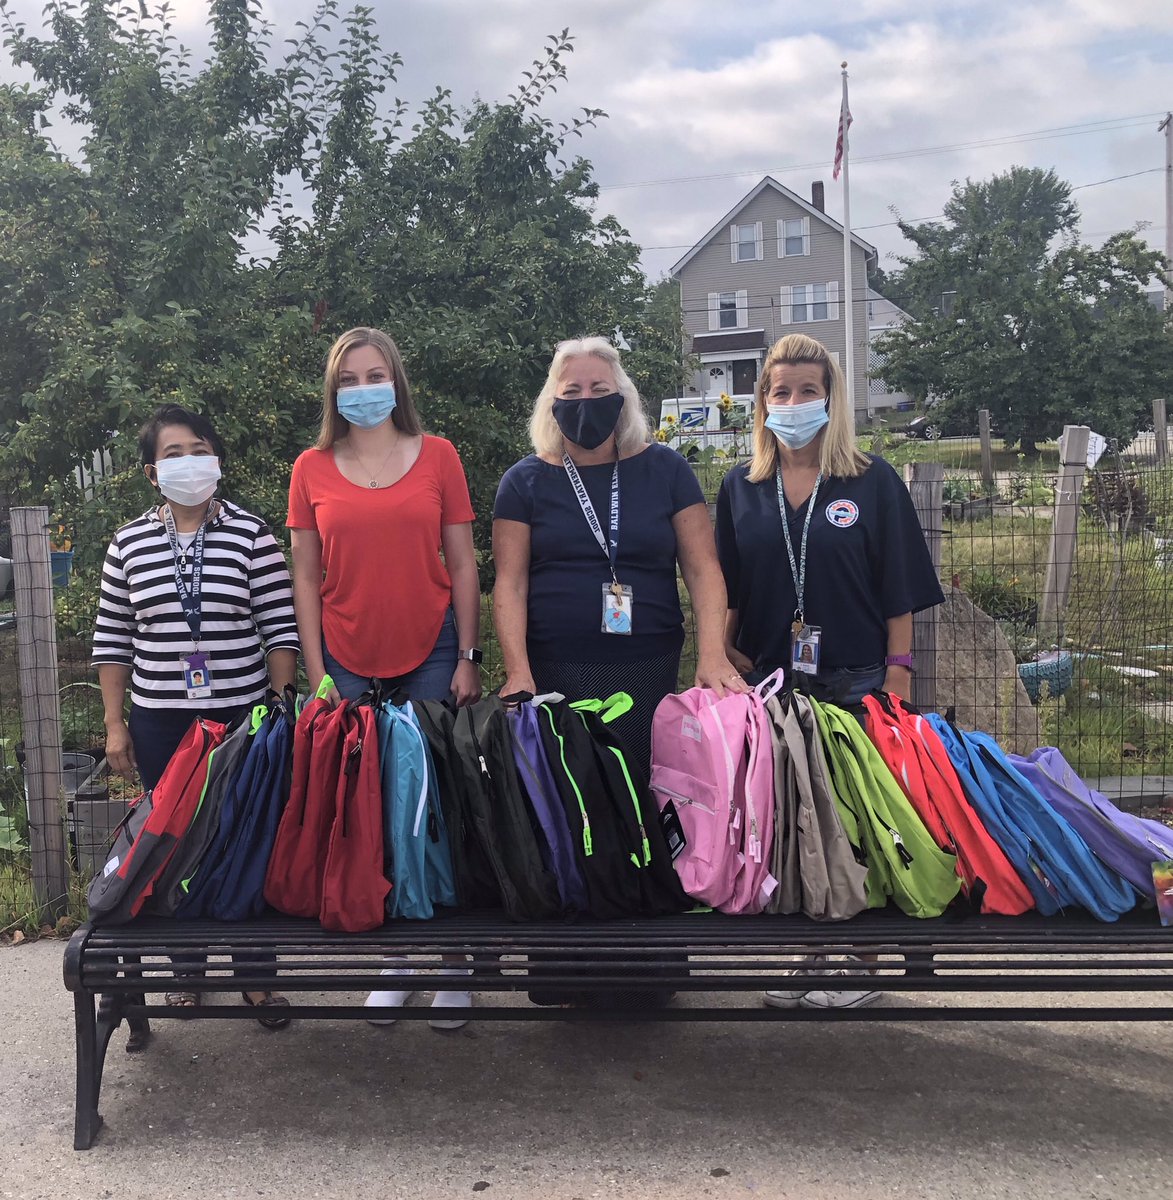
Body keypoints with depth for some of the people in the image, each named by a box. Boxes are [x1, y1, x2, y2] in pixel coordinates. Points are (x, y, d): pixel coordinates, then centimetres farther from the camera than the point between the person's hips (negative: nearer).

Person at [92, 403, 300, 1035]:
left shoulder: (251, 534, -2)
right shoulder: (129, 543, 5)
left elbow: (280, 629, -3)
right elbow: (111, 639, 8)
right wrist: (115, 725, 4)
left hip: (243, 717, -2)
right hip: (160, 723, 2)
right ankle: (188, 966, 28)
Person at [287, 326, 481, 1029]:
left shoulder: (437, 455, 2)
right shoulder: (313, 469, 4)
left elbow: (463, 564, 3)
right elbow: (306, 578, 5)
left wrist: (468, 659, -1)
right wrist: (317, 675, 0)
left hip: (430, 655, -1)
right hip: (349, 665, 1)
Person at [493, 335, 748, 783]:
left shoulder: (665, 470, 5)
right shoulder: (525, 480, 5)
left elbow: (702, 568, 1)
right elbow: (510, 583, 0)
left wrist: (712, 653, -13)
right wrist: (518, 671, -12)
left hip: (649, 674, 1)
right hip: (553, 674, 0)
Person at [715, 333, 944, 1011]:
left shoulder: (873, 483, 0)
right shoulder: (743, 489, 8)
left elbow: (899, 591, -2)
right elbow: (726, 594, 10)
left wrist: (898, 677, -7)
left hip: (855, 683, -2)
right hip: (768, 682, 3)